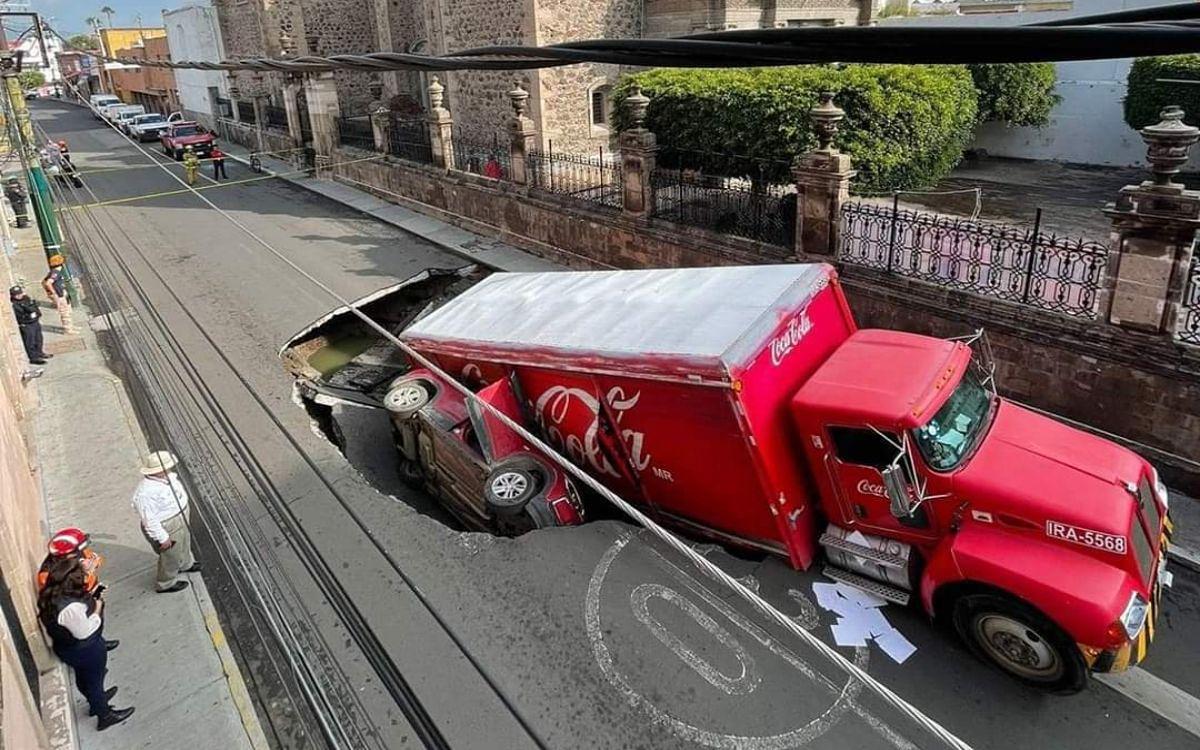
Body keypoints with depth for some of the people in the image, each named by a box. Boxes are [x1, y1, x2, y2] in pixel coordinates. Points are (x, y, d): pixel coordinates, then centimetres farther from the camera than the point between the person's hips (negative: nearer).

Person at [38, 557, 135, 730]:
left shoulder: (50, 595, -13)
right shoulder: (71, 607, -40)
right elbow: (84, 632, -29)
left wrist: (91, 601, -7)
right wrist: (97, 610, -18)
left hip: (65, 646, 8)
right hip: (86, 651, -8)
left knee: (83, 677, 30)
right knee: (94, 679, 16)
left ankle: (96, 702, 56)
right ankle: (105, 716, 39)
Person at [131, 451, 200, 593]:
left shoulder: (167, 476, -10)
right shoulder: (146, 493, -37)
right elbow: (149, 520, -30)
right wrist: (163, 538, -23)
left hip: (180, 521, 9)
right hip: (166, 530, -9)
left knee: (184, 545, 33)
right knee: (170, 557, 15)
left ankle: (185, 565, 62)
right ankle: (166, 584, 41)